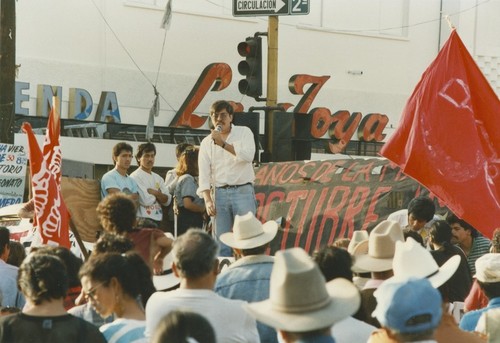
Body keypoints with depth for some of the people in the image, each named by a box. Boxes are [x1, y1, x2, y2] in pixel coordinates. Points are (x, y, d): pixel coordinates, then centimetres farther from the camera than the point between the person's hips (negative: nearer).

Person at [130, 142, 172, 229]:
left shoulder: (158, 178, 16)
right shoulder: (135, 176, -7)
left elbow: (167, 200, 7)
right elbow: (146, 200, -17)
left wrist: (154, 193, -9)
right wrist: (159, 194, 1)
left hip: (158, 220, 7)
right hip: (144, 221, -7)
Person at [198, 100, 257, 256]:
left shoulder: (244, 132, 5)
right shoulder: (207, 142, 11)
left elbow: (248, 155, -14)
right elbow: (204, 174, 5)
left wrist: (223, 143, -16)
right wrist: (208, 200, -7)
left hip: (243, 191, -3)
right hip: (219, 193, 3)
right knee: (220, 242, 0)